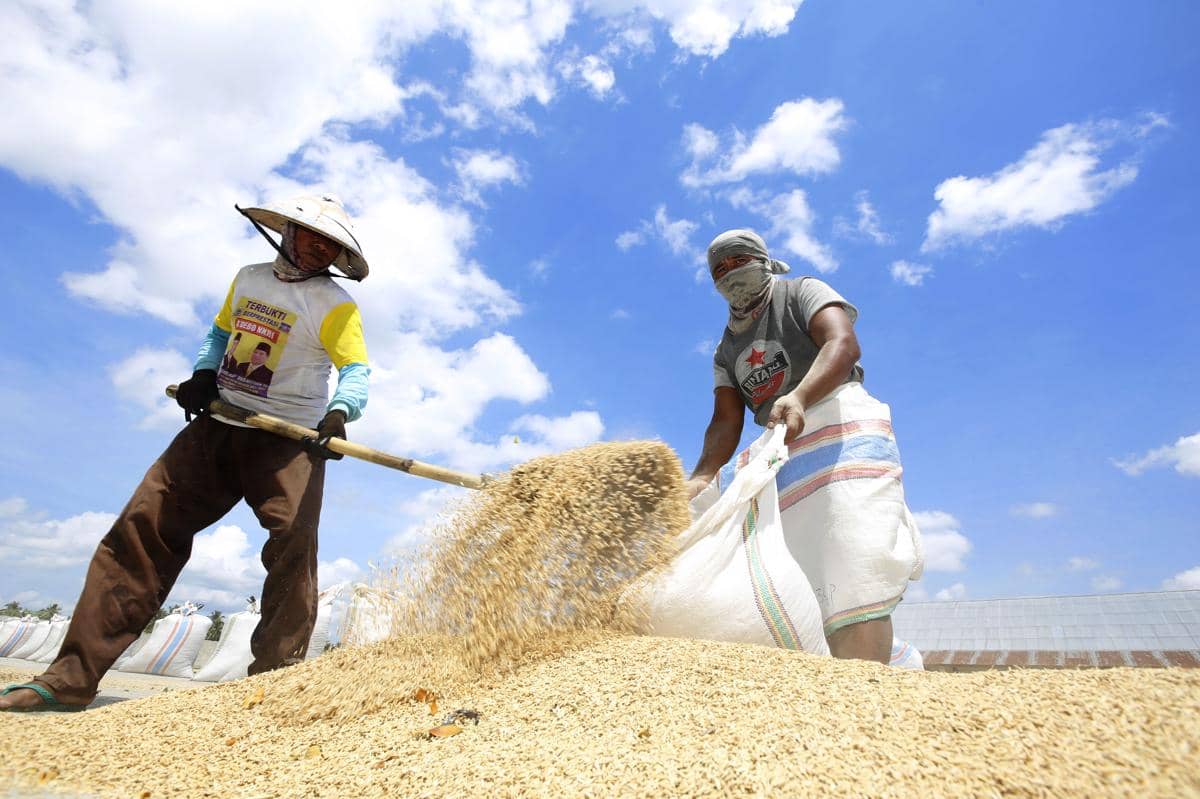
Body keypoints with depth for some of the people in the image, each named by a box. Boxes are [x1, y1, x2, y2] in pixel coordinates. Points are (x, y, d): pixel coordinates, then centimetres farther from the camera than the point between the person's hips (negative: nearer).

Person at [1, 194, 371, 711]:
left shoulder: (334, 305, -4)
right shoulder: (248, 278, 14)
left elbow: (356, 370, -16)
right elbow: (219, 332, 26)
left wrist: (339, 412, -37)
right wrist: (204, 373, 6)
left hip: (290, 437, -5)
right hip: (218, 423, 5)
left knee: (292, 543, -21)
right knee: (142, 527, -1)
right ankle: (71, 678, 5)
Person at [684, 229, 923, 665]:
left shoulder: (800, 293, 11)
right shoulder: (726, 351, 24)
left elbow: (843, 343, -11)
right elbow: (727, 421, 11)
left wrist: (798, 397, -31)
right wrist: (702, 476, -9)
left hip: (843, 427, -6)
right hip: (784, 457, 6)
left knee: (853, 573, -20)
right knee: (806, 584, -3)